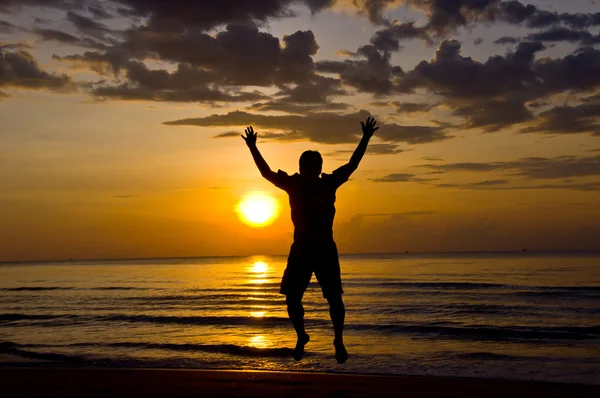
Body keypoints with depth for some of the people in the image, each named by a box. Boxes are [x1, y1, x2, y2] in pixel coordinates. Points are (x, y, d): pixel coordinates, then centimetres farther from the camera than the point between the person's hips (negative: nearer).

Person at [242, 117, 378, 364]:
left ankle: (339, 340, 16)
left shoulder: (329, 184, -3)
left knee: (334, 298, -2)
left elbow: (352, 166, -3)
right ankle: (301, 337, 24)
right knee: (292, 298, 1)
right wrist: (252, 148, 0)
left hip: (325, 250, -2)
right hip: (300, 250, 2)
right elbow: (266, 173, 5)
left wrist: (365, 139, -8)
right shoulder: (293, 184, 1)